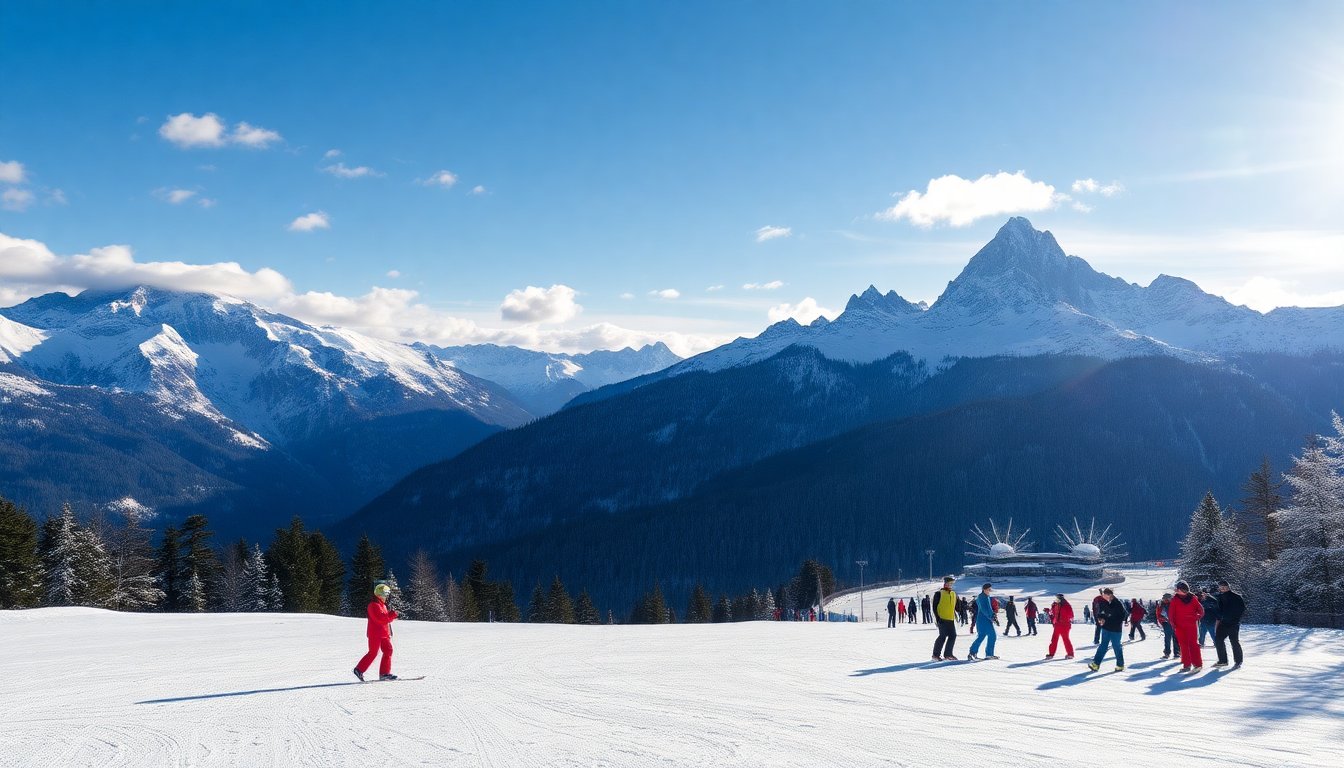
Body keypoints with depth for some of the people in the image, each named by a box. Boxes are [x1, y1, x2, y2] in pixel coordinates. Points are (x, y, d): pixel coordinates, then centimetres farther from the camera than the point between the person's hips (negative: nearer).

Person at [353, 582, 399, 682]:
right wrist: (392, 615, -23)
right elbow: (380, 618, -25)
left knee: (388, 650, 2)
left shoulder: (382, 604, 20)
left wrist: (391, 616, 7)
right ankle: (359, 670, 4)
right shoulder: (374, 605, -14)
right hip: (375, 633, -10)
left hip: (383, 633, 10)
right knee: (373, 653, -7)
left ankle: (384, 673, 3)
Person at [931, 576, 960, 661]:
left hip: (951, 619, 7)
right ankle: (936, 655, -1)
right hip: (942, 619, -7)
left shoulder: (953, 594, 16)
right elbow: (935, 607, -7)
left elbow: (955, 606, 23)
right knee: (943, 636, -10)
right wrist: (938, 618, -13)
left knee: (953, 636, 4)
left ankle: (948, 654, 15)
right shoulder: (939, 594, -4)